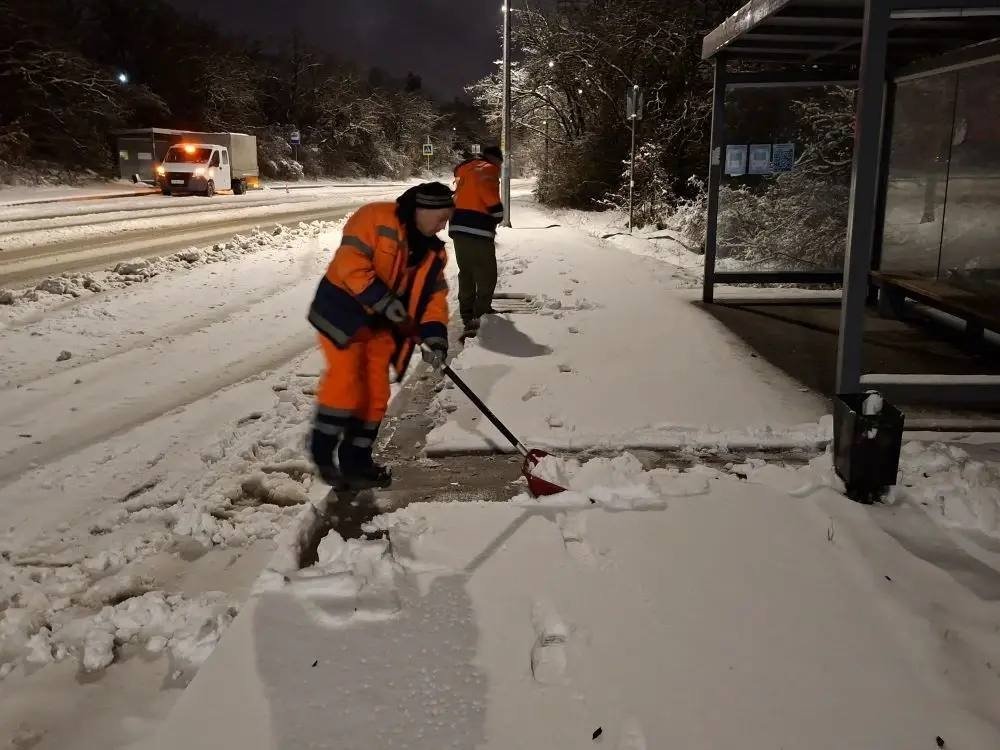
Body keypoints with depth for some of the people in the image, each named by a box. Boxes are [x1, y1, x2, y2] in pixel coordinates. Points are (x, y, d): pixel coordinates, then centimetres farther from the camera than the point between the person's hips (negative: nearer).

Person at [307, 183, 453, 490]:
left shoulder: (433, 251, 7)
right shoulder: (376, 218, -16)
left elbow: (435, 294, 5)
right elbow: (350, 263, -24)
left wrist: (434, 333, -10)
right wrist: (382, 300, -27)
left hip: (382, 324, 7)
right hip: (344, 309, -7)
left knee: (376, 394, 5)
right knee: (346, 381, -14)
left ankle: (355, 459, 18)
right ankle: (321, 455, 2)